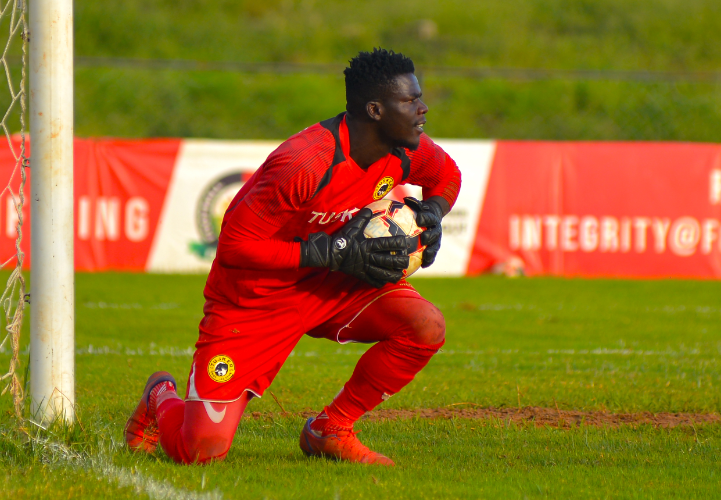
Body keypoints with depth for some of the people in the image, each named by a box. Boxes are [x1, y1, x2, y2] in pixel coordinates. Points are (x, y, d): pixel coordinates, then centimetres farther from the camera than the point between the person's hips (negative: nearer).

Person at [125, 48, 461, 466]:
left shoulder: (406, 151, -8)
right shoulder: (303, 164, -32)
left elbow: (448, 176, 16)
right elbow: (235, 244, -28)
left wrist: (432, 213, -8)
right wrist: (334, 252, -30)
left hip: (330, 289, 6)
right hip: (252, 302, -6)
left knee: (428, 327, -20)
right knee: (202, 449, -14)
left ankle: (330, 430, 1)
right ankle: (162, 397, 25)